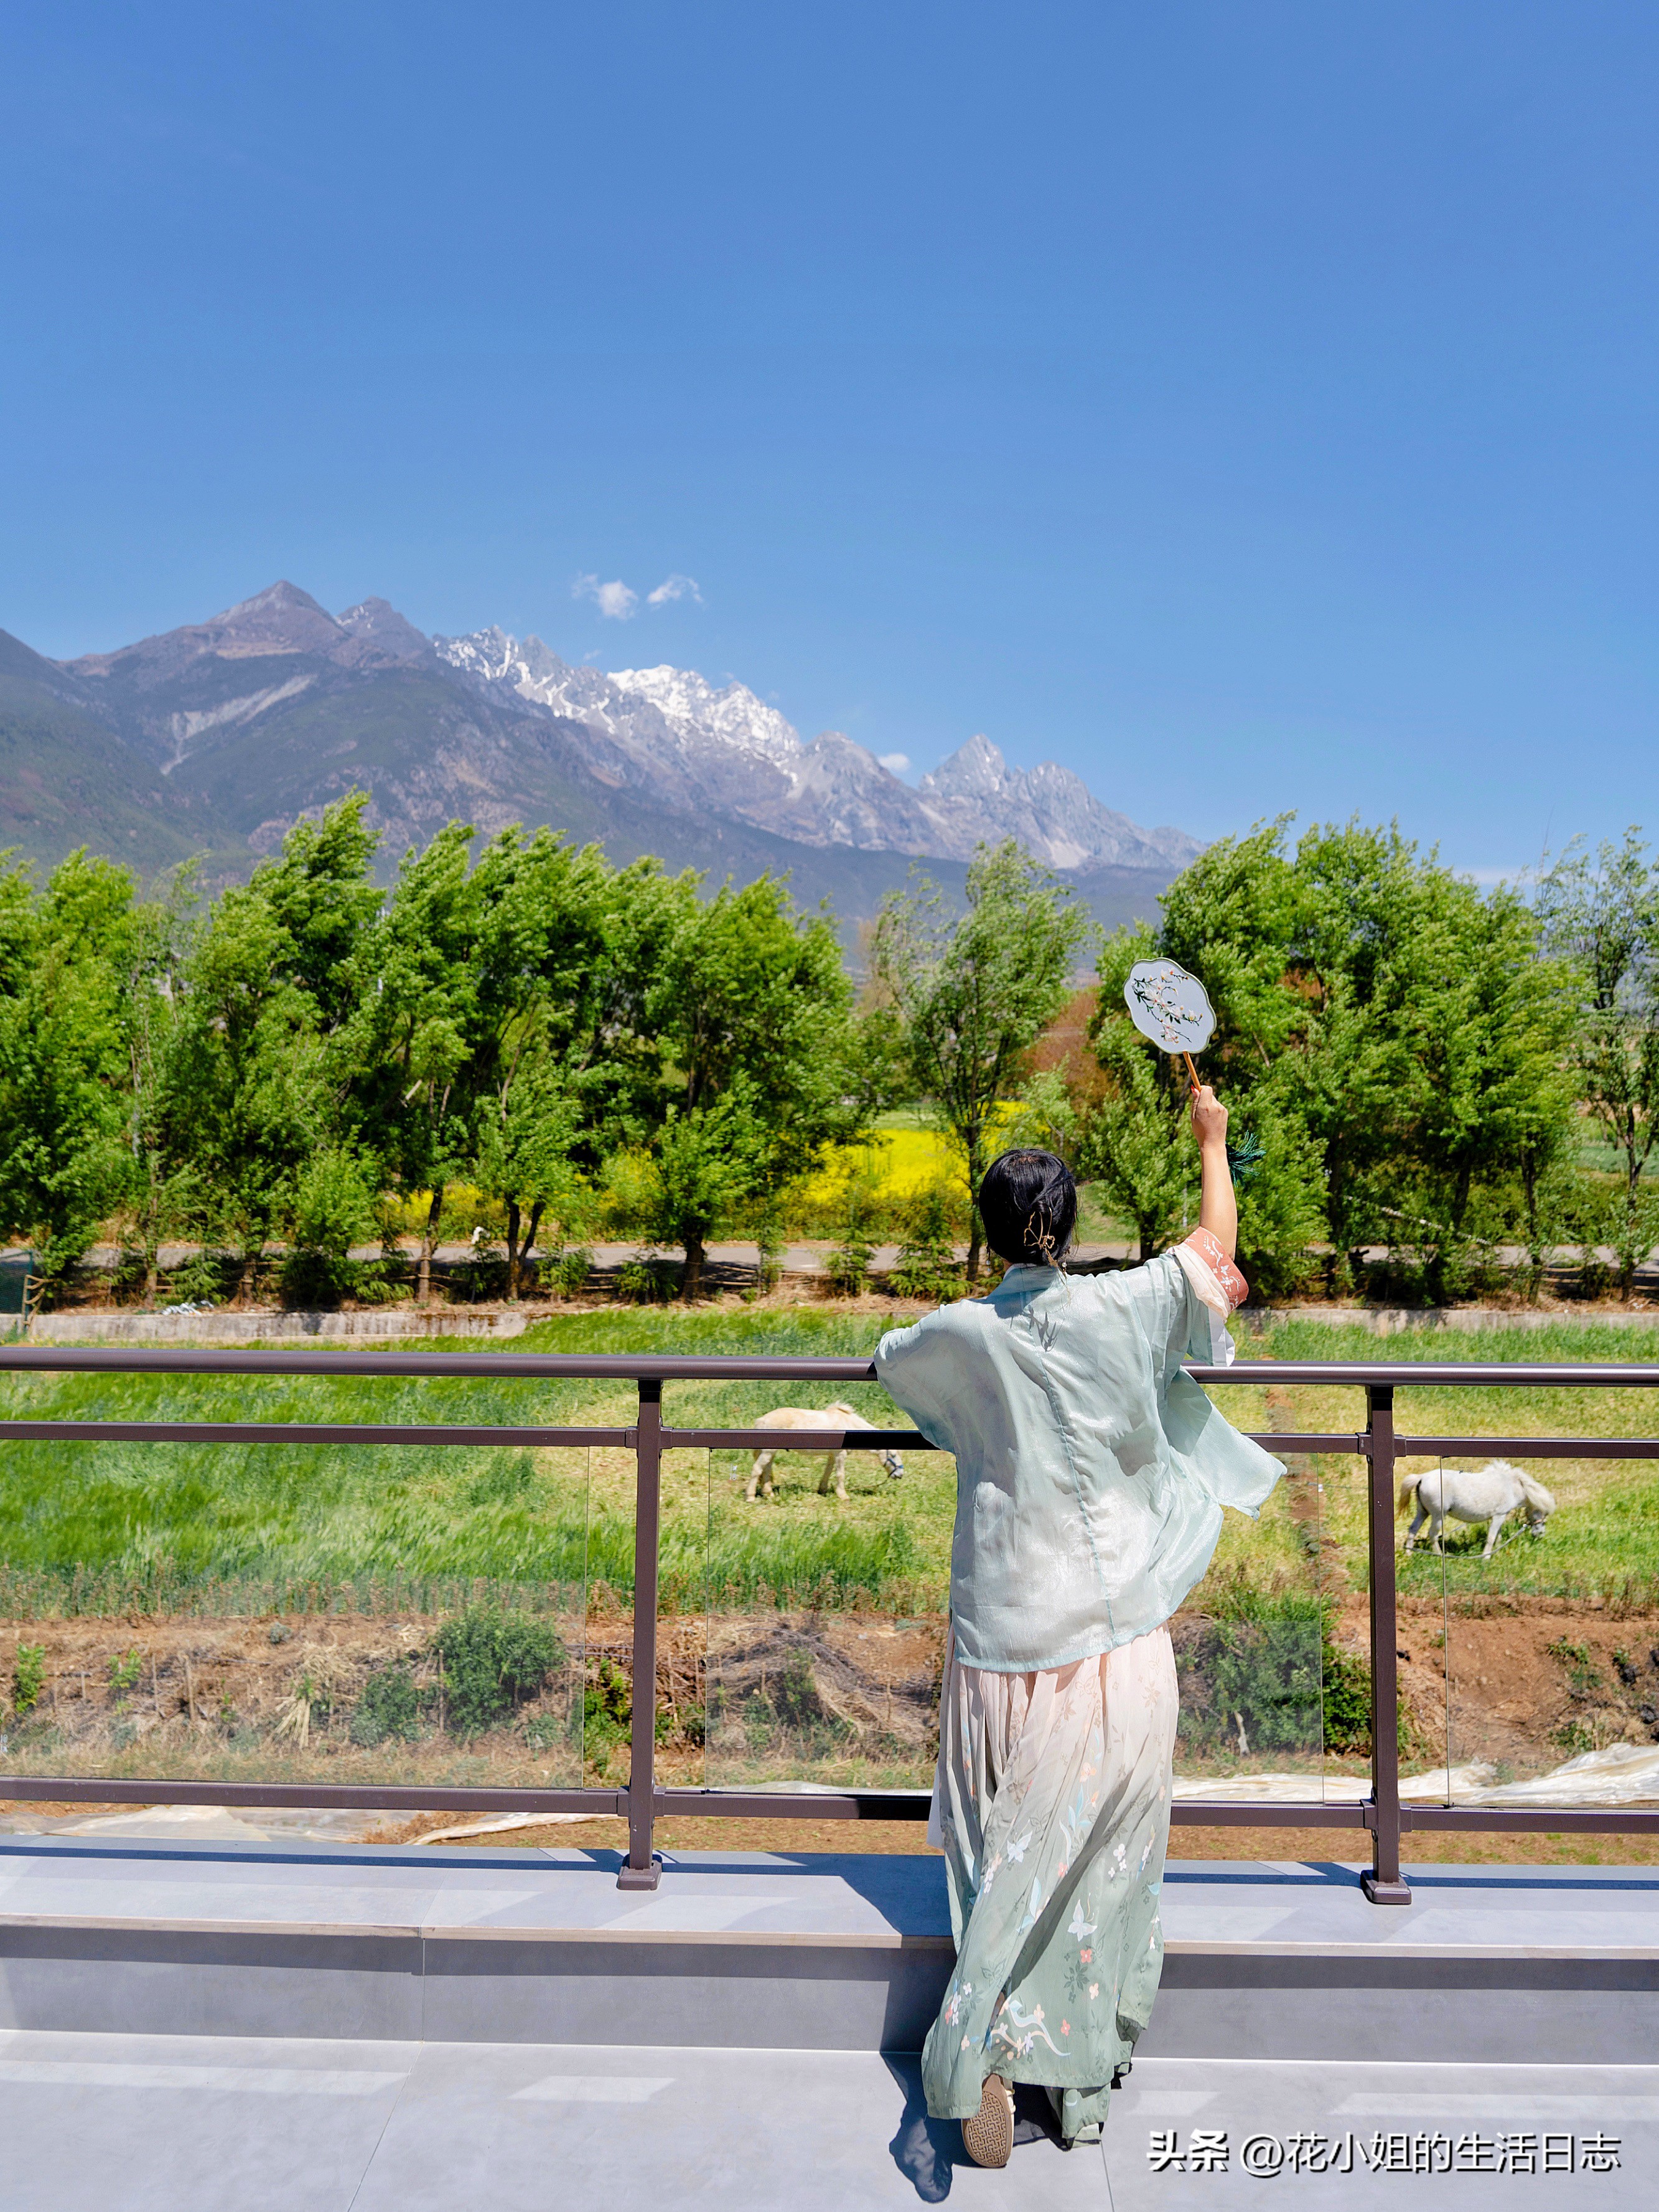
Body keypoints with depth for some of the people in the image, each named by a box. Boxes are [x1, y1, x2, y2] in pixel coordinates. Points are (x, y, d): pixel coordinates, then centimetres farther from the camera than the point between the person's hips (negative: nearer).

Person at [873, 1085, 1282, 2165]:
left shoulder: (958, 1334, -5)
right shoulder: (1124, 1309, -9)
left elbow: (887, 1358, 18)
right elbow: (1219, 1244, 9)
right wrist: (1213, 1138, 21)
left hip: (1004, 1639, 1)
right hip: (1117, 1638, 0)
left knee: (1010, 1853, 12)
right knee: (1105, 1854, 12)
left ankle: (984, 2059, 7)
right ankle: (1086, 2082, 24)